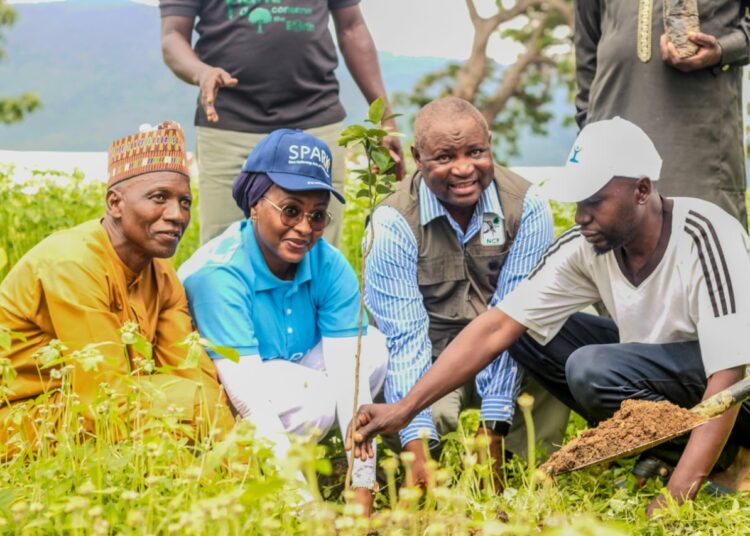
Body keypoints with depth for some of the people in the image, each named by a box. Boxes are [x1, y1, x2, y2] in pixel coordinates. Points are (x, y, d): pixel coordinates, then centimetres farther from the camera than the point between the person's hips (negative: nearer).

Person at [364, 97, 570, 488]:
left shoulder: (527, 209, -12)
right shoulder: (393, 224, -16)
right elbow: (406, 338, -21)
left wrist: (492, 429, -26)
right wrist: (418, 452, -32)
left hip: (508, 362, 2)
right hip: (434, 363, -1)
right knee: (430, 415, -34)